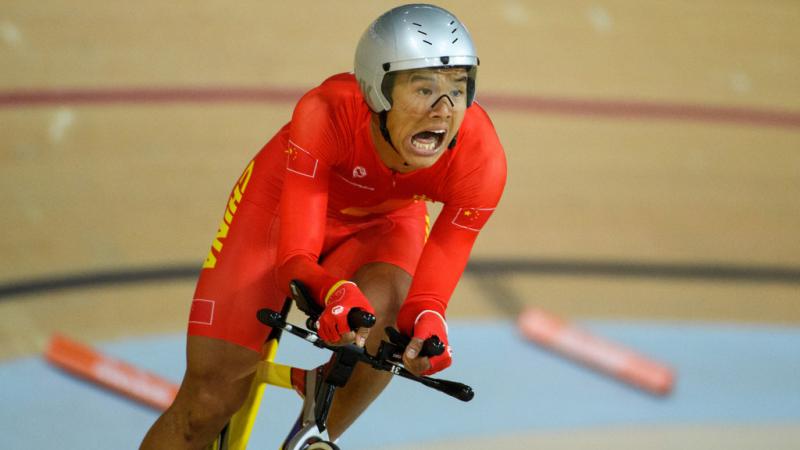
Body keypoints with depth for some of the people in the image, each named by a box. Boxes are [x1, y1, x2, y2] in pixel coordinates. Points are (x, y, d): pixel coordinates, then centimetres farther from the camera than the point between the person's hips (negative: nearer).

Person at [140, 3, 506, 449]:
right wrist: (337, 293, -59)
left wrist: (428, 322, -51)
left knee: (384, 318, -33)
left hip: (385, 222, 2)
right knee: (210, 401, -9)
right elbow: (295, 260, -37)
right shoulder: (327, 114, -40)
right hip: (284, 201, -1)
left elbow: (429, 293, -27)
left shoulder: (481, 158, -34)